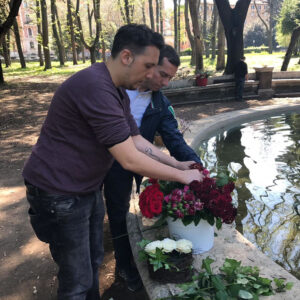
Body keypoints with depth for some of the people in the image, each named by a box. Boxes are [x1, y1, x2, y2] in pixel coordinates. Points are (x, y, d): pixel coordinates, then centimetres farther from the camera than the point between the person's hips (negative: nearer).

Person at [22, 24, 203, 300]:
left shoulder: (117, 93, 6)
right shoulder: (95, 86, -28)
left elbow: (138, 141, 11)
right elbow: (131, 160, -29)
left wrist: (176, 164, 5)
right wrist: (182, 176, -17)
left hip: (88, 189, 9)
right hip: (60, 195, -9)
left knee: (93, 261, 24)